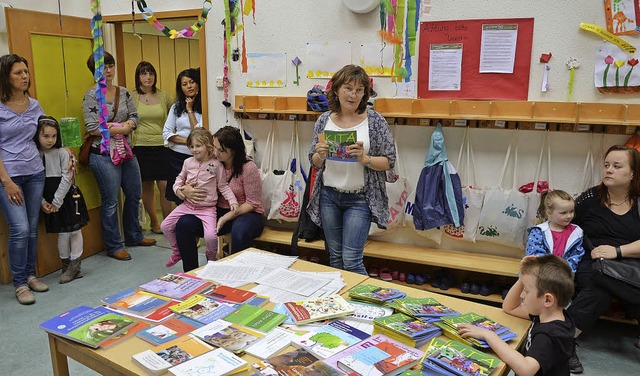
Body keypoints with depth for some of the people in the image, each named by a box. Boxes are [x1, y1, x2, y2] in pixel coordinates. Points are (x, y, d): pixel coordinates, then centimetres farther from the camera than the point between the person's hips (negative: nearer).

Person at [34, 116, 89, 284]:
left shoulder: (62, 153, -8)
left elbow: (67, 178, -11)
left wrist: (57, 202, -11)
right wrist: (42, 201, -7)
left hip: (68, 196, -2)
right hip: (50, 200, 2)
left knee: (74, 230, 3)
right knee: (61, 233, 10)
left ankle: (75, 265, 17)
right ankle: (66, 266, 23)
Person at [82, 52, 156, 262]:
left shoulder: (123, 92, 9)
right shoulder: (92, 95, -8)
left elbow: (134, 118, 5)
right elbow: (92, 128, -15)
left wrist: (126, 125, -15)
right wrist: (123, 128, -13)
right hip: (104, 155, -6)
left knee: (134, 195, 15)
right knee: (110, 202, 1)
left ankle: (134, 236, 34)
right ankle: (113, 246, 15)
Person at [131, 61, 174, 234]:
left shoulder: (163, 96, 7)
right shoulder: (131, 97, 0)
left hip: (161, 146, 1)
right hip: (141, 147, -1)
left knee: (165, 186, -3)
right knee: (147, 186, 8)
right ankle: (154, 222, 23)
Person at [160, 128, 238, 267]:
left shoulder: (216, 165, -7)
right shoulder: (188, 162, 5)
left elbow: (223, 186, -3)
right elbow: (180, 178, 21)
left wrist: (233, 201, -14)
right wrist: (177, 189, 2)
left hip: (207, 208, -5)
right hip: (187, 205, 5)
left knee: (210, 236, -23)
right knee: (165, 226, 3)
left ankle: (211, 257, 12)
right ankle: (177, 251, 29)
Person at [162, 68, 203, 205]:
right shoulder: (176, 107, 10)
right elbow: (166, 133, 5)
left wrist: (190, 110, -7)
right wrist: (188, 141, -9)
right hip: (176, 157, 4)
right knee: (179, 199, 8)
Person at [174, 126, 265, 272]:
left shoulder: (248, 168, -16)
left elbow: (252, 203, -13)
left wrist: (226, 218, -22)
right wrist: (186, 190, -15)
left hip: (246, 213, -5)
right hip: (218, 210, 5)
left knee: (239, 232, -40)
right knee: (183, 224, -17)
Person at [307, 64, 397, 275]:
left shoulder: (376, 121, -6)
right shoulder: (324, 120, 3)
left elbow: (389, 161, -5)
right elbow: (314, 163, 9)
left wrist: (365, 159, -21)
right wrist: (320, 155, -13)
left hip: (359, 198, -3)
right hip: (328, 196, 4)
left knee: (351, 260, -6)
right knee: (335, 257, 14)